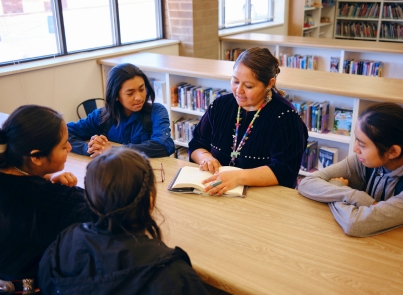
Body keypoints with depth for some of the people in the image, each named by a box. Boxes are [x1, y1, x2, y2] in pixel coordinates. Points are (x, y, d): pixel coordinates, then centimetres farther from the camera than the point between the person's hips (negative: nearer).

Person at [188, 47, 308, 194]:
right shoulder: (220, 105, 6)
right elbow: (196, 145, 15)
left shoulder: (285, 117, -10)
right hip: (213, 195, 4)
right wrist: (205, 157, -9)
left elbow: (284, 171, -19)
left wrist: (239, 177, -32)